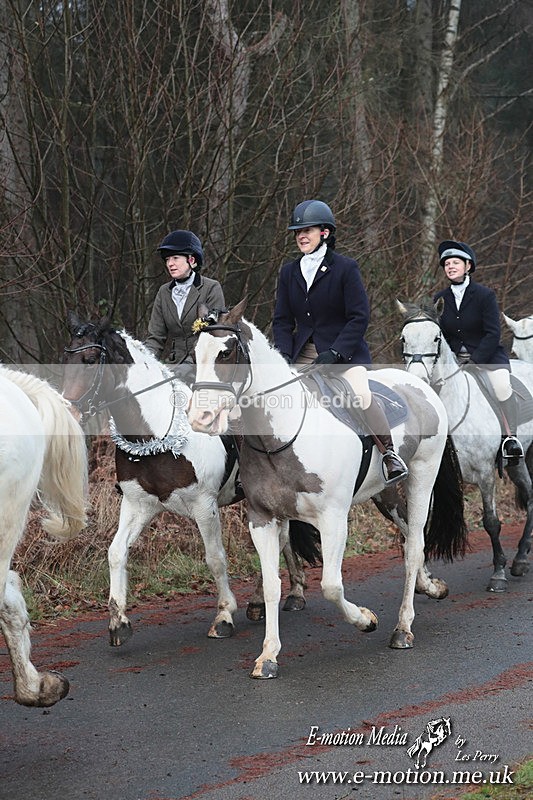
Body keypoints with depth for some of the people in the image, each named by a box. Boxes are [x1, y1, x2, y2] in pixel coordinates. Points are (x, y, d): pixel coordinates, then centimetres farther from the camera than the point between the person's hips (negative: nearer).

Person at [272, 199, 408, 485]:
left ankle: (389, 455, -16)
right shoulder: (289, 272, 9)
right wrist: (284, 355, -7)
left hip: (345, 350, -5)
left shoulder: (345, 268, -6)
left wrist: (334, 353, -19)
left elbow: (359, 317, -10)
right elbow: (282, 320, 10)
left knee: (360, 393, -28)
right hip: (303, 352, 5)